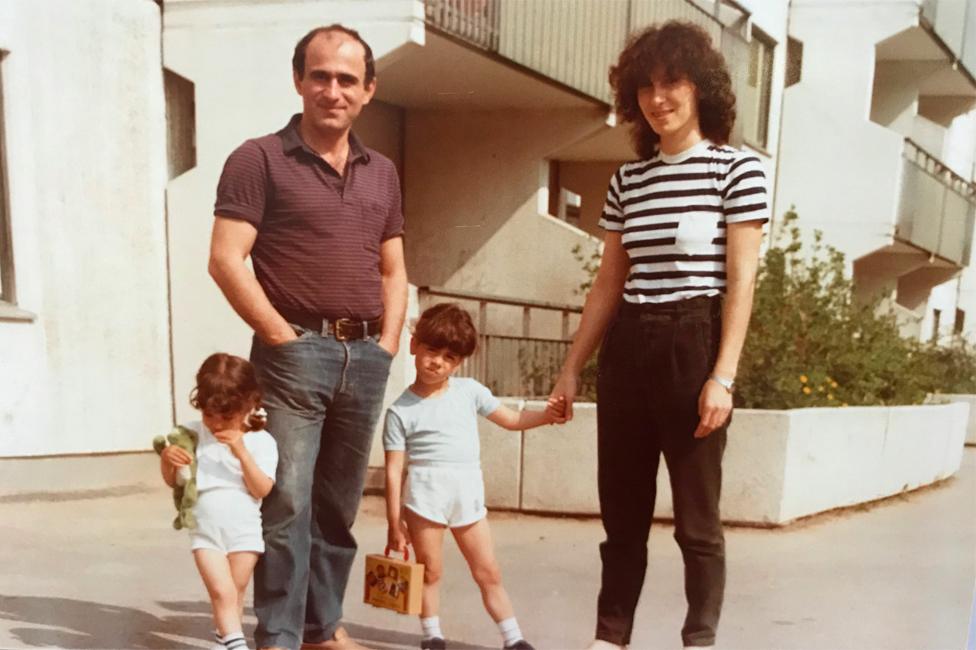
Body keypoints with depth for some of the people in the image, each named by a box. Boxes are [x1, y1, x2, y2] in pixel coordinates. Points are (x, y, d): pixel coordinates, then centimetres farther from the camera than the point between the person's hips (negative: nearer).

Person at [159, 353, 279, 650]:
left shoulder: (260, 441, -7)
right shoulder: (192, 434, 2)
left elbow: (262, 489, -16)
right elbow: (173, 481, 10)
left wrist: (242, 452, -26)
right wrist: (166, 458, -12)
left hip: (244, 531, -1)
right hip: (206, 532, 1)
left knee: (234, 595, 11)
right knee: (222, 593, -11)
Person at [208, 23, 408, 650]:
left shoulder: (382, 173, 15)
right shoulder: (260, 159, -1)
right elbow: (226, 260, -8)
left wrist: (388, 341, 5)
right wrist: (282, 336, -12)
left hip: (366, 356, 5)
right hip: (295, 352, -5)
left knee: (339, 505, 13)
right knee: (287, 503, -3)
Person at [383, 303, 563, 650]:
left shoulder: (469, 390, 6)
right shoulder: (400, 410, -3)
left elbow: (511, 420, 12)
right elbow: (393, 470, -4)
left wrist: (546, 415, -6)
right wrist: (394, 523, -6)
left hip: (469, 496, 3)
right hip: (425, 493, -3)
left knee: (489, 572, 10)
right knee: (429, 570, 6)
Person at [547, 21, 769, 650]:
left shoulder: (738, 169, -1)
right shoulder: (628, 179, 12)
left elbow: (740, 281, -6)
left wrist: (722, 376, -13)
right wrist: (572, 366, 12)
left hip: (692, 347, -4)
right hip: (626, 349, 5)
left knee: (696, 516, 3)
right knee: (621, 510, 10)